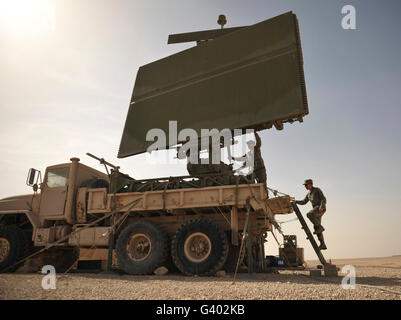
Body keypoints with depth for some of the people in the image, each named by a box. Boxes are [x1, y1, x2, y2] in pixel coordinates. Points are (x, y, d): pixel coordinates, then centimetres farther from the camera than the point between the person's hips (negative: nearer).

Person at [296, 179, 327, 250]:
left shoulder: (317, 190, -3)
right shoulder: (309, 194, 20)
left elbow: (323, 199, -12)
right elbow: (304, 202, 23)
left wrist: (321, 207, -27)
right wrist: (296, 202, 7)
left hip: (321, 209, -8)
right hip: (316, 209, 8)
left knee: (309, 215, -32)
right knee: (318, 230, 3)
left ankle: (319, 227, -18)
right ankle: (322, 245, 6)